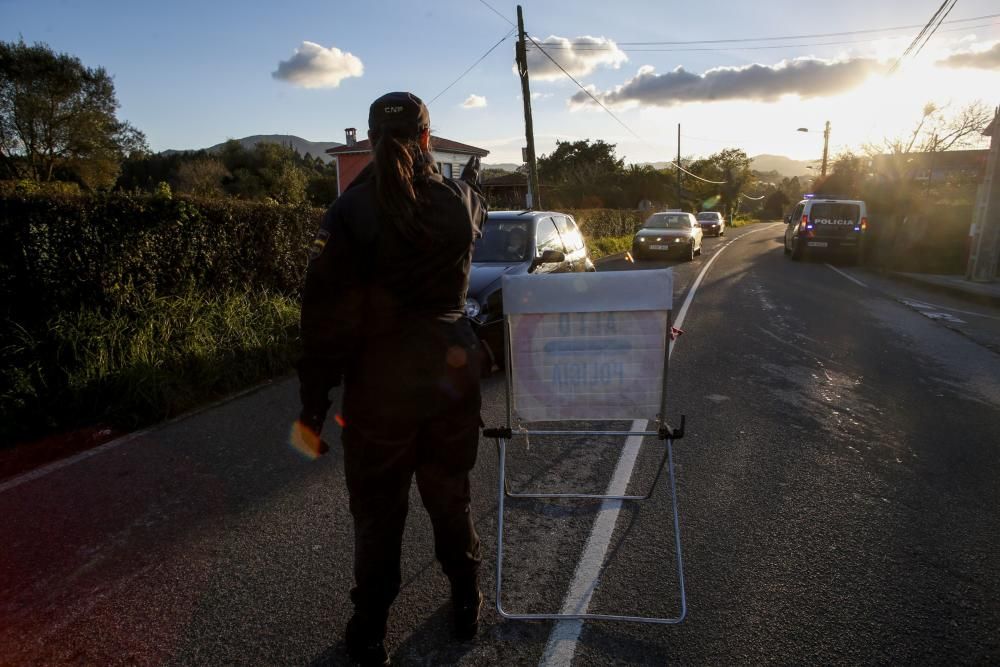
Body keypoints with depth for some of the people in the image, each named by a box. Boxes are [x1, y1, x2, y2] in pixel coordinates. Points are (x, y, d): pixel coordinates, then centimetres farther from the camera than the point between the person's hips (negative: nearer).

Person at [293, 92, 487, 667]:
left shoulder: (350, 213, -12)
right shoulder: (462, 203, -4)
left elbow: (327, 315, -13)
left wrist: (314, 404, -7)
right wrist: (471, 179, 46)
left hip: (379, 386, -2)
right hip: (452, 375, 3)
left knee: (378, 511, 12)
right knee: (450, 495, 20)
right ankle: (467, 604, 38)